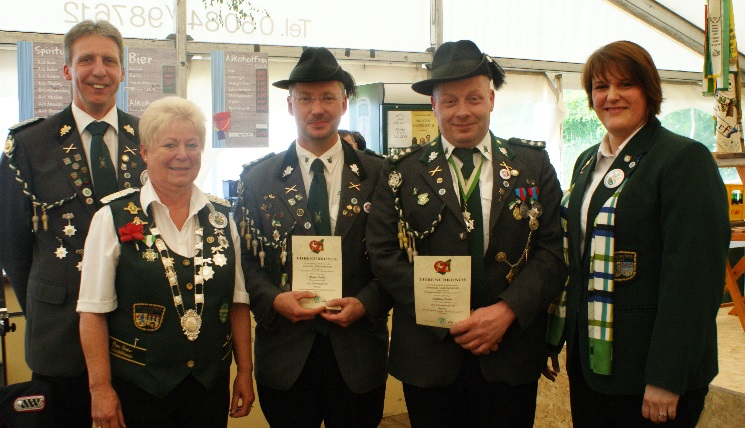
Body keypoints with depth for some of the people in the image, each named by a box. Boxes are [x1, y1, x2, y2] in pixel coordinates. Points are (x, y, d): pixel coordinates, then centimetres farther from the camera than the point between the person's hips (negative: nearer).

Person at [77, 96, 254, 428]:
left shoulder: (221, 218, 3)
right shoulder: (114, 217, -7)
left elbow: (238, 303, 5)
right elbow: (93, 313, -7)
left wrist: (244, 372, 4)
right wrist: (101, 388, -9)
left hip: (210, 385, 3)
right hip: (137, 388, -3)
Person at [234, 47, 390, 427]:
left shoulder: (378, 175, 0)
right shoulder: (258, 178, 3)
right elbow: (244, 258, 3)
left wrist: (366, 303, -13)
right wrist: (274, 299, -13)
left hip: (358, 353, 0)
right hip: (285, 352, 0)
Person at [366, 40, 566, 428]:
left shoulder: (533, 164, 3)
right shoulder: (402, 172, 0)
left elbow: (552, 250, -1)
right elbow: (384, 255, -6)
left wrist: (507, 310, -16)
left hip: (511, 355, 1)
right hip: (430, 356, -1)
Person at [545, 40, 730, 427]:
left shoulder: (685, 158, -12)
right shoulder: (588, 162, 11)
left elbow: (693, 276, -18)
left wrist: (666, 379, -20)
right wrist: (556, 338, 11)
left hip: (646, 368, -6)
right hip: (588, 356, 7)